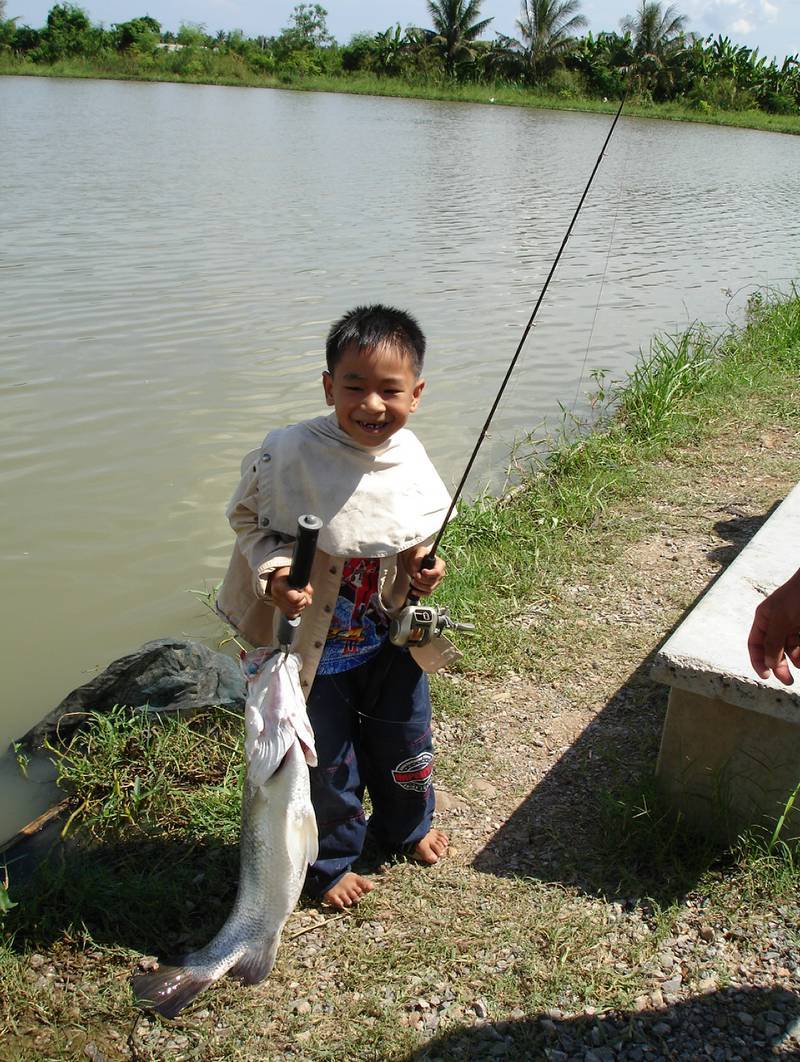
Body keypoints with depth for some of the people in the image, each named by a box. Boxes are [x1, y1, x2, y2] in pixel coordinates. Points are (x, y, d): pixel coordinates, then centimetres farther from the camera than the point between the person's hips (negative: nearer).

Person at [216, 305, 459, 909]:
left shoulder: (409, 457, -10)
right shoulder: (290, 454, -25)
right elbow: (248, 519, -9)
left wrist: (425, 564, -13)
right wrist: (275, 573, -25)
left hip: (391, 638, 4)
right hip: (312, 642, -4)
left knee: (404, 740, 24)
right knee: (327, 758, 13)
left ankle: (406, 826, 55)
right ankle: (331, 863, 41)